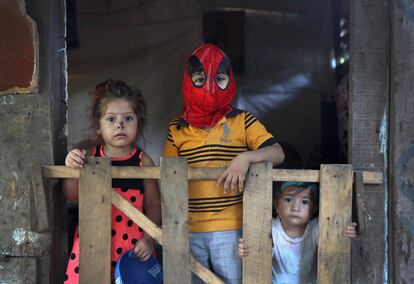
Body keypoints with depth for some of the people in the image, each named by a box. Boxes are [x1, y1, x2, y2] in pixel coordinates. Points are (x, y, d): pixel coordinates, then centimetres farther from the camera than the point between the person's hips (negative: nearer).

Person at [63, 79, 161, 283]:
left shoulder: (143, 162, -4)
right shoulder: (89, 156, -1)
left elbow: (153, 205, 0)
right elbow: (71, 196, 3)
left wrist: (148, 239, -8)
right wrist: (72, 169, -13)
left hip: (132, 246, -1)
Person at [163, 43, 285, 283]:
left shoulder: (242, 121, 0)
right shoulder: (177, 128, 6)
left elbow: (277, 153, -8)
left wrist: (246, 157, -27)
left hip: (230, 229, -2)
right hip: (188, 231, 2)